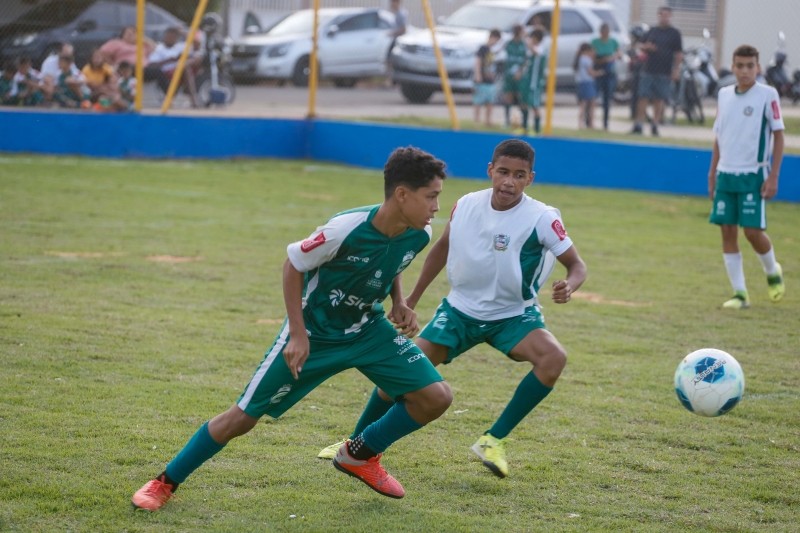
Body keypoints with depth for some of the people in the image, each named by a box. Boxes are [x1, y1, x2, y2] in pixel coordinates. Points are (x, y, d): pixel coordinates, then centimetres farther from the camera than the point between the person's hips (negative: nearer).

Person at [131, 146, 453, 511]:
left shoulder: (418, 235, -15)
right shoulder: (346, 230, -33)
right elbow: (293, 265, -17)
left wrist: (399, 303, -7)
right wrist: (298, 335, -18)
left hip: (368, 329, 5)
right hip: (314, 333, -5)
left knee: (436, 397, -8)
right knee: (243, 417, -2)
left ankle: (361, 455, 14)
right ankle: (165, 483, 17)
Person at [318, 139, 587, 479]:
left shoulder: (542, 219, -20)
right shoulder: (466, 206, -9)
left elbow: (576, 265, -14)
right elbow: (442, 247, 10)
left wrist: (569, 286, -38)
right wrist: (412, 299, 15)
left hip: (513, 315, -2)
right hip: (461, 309, 2)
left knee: (553, 357, -30)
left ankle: (493, 441, -18)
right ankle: (357, 443, 16)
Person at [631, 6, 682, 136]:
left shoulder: (674, 33, 3)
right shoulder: (652, 31, 13)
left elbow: (679, 54, 1)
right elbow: (642, 46, 19)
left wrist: (676, 70, -8)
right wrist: (646, 46, -5)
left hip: (664, 72, -2)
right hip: (648, 70, 2)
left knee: (659, 100, 1)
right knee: (643, 98, -3)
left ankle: (655, 125, 9)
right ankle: (638, 125, -3)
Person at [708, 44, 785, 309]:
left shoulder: (767, 95, -6)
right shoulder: (724, 95, 8)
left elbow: (778, 136, -5)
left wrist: (773, 178, -10)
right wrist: (712, 173, 16)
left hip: (753, 175, -5)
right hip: (725, 175, 5)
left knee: (753, 231, -8)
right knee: (727, 231, 1)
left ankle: (773, 272, 22)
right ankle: (740, 294, 7)